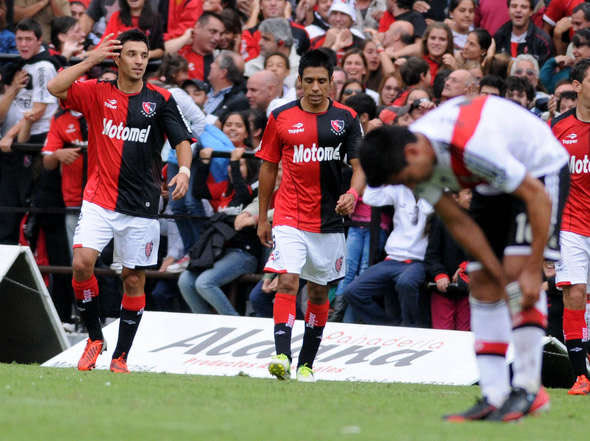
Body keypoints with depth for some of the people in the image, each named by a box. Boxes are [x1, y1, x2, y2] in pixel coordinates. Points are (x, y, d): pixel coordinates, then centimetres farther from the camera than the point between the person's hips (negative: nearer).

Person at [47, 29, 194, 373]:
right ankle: (95, 338, 0)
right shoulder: (97, 93, 4)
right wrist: (91, 60, -11)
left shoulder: (160, 100, 3)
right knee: (83, 262, -18)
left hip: (141, 205, 0)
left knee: (134, 279, 2)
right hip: (99, 200, 0)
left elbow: (182, 140, 0)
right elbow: (55, 88, -9)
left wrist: (184, 170, -19)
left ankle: (121, 356, 12)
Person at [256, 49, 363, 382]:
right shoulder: (282, 117, 1)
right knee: (287, 282, -18)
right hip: (289, 217, -2)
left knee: (320, 292, 10)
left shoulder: (346, 118, 1)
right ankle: (282, 356, -26)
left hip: (329, 220, 2)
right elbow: (269, 167, 8)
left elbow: (360, 165, -1)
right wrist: (262, 218, 8)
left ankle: (307, 363, 21)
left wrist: (352, 195, -23)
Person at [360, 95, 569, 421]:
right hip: (492, 185, 7)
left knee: (519, 271, -22)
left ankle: (528, 389, -19)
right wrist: (500, 276, -11)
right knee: (483, 283, -3)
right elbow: (458, 223, -6)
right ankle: (494, 396, -5)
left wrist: (532, 270, -28)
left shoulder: (473, 146, -40)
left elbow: (539, 198, -32)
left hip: (540, 170, -7)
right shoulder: (411, 161, -16)